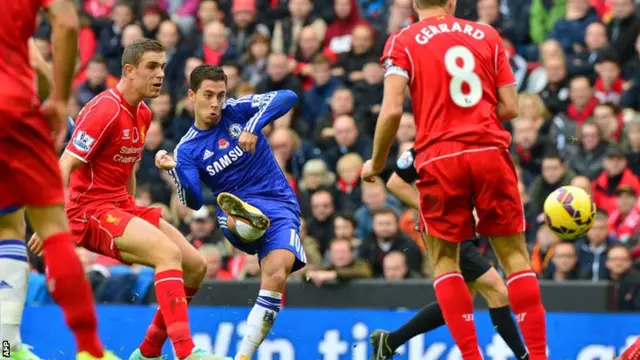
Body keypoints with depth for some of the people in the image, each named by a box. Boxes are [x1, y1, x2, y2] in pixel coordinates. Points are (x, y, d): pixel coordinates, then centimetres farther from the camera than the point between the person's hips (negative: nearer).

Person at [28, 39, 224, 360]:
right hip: (90, 209, -9)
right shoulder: (104, 109, -16)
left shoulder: (143, 115, 12)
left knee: (196, 266, 2)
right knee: (169, 253, -29)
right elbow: (64, 166, -19)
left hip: (121, 207, 9)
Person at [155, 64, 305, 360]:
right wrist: (174, 169, -23)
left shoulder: (236, 110, 4)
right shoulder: (187, 149, 5)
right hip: (238, 207, 1)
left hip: (280, 205, -1)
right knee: (238, 221, -39)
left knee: (276, 275, -25)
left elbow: (287, 98, -8)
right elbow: (194, 202, -5)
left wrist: (253, 127, -23)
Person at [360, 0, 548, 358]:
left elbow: (392, 111, -7)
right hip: (490, 151, 1)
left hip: (439, 158, -1)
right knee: (514, 255, 7)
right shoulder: (487, 35, 11)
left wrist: (376, 163, 6)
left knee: (445, 260, 10)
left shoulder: (402, 41, 4)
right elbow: (510, 107, 7)